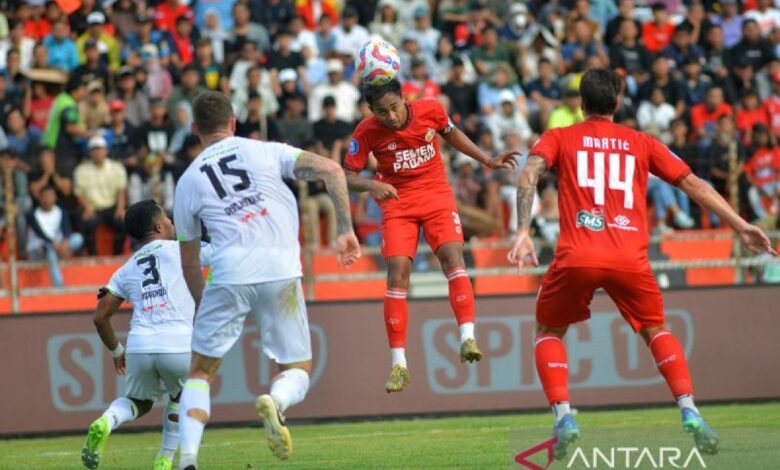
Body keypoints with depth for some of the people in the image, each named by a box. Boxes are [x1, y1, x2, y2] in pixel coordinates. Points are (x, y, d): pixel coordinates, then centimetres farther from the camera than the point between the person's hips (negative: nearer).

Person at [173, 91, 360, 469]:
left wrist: (204, 307, 35)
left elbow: (189, 264, 22)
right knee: (297, 370, 12)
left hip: (229, 274, 0)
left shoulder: (188, 182, 16)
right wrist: (345, 230, 4)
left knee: (201, 371, 15)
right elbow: (330, 170, 0)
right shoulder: (265, 152, 13)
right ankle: (276, 402, -24)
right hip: (281, 271, 0)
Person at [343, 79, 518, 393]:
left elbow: (451, 134, 12)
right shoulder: (367, 132, -15)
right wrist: (371, 185, -30)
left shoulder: (430, 110, -10)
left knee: (453, 257, -21)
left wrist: (488, 161, 13)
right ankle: (399, 364, -8)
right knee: (397, 272, -13)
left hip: (437, 196, 1)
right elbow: (347, 176, -9)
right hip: (397, 204, -1)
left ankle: (467, 338, -26)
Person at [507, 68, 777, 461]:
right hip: (630, 259, 1)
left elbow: (528, 174, -4)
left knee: (549, 332, 21)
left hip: (577, 257, -1)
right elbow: (693, 184, 15)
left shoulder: (559, 138, 15)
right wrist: (740, 226, 15)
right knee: (656, 330, 23)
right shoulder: (642, 144, 18)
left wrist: (522, 232, -14)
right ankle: (689, 412, 3)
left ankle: (563, 418, 1)